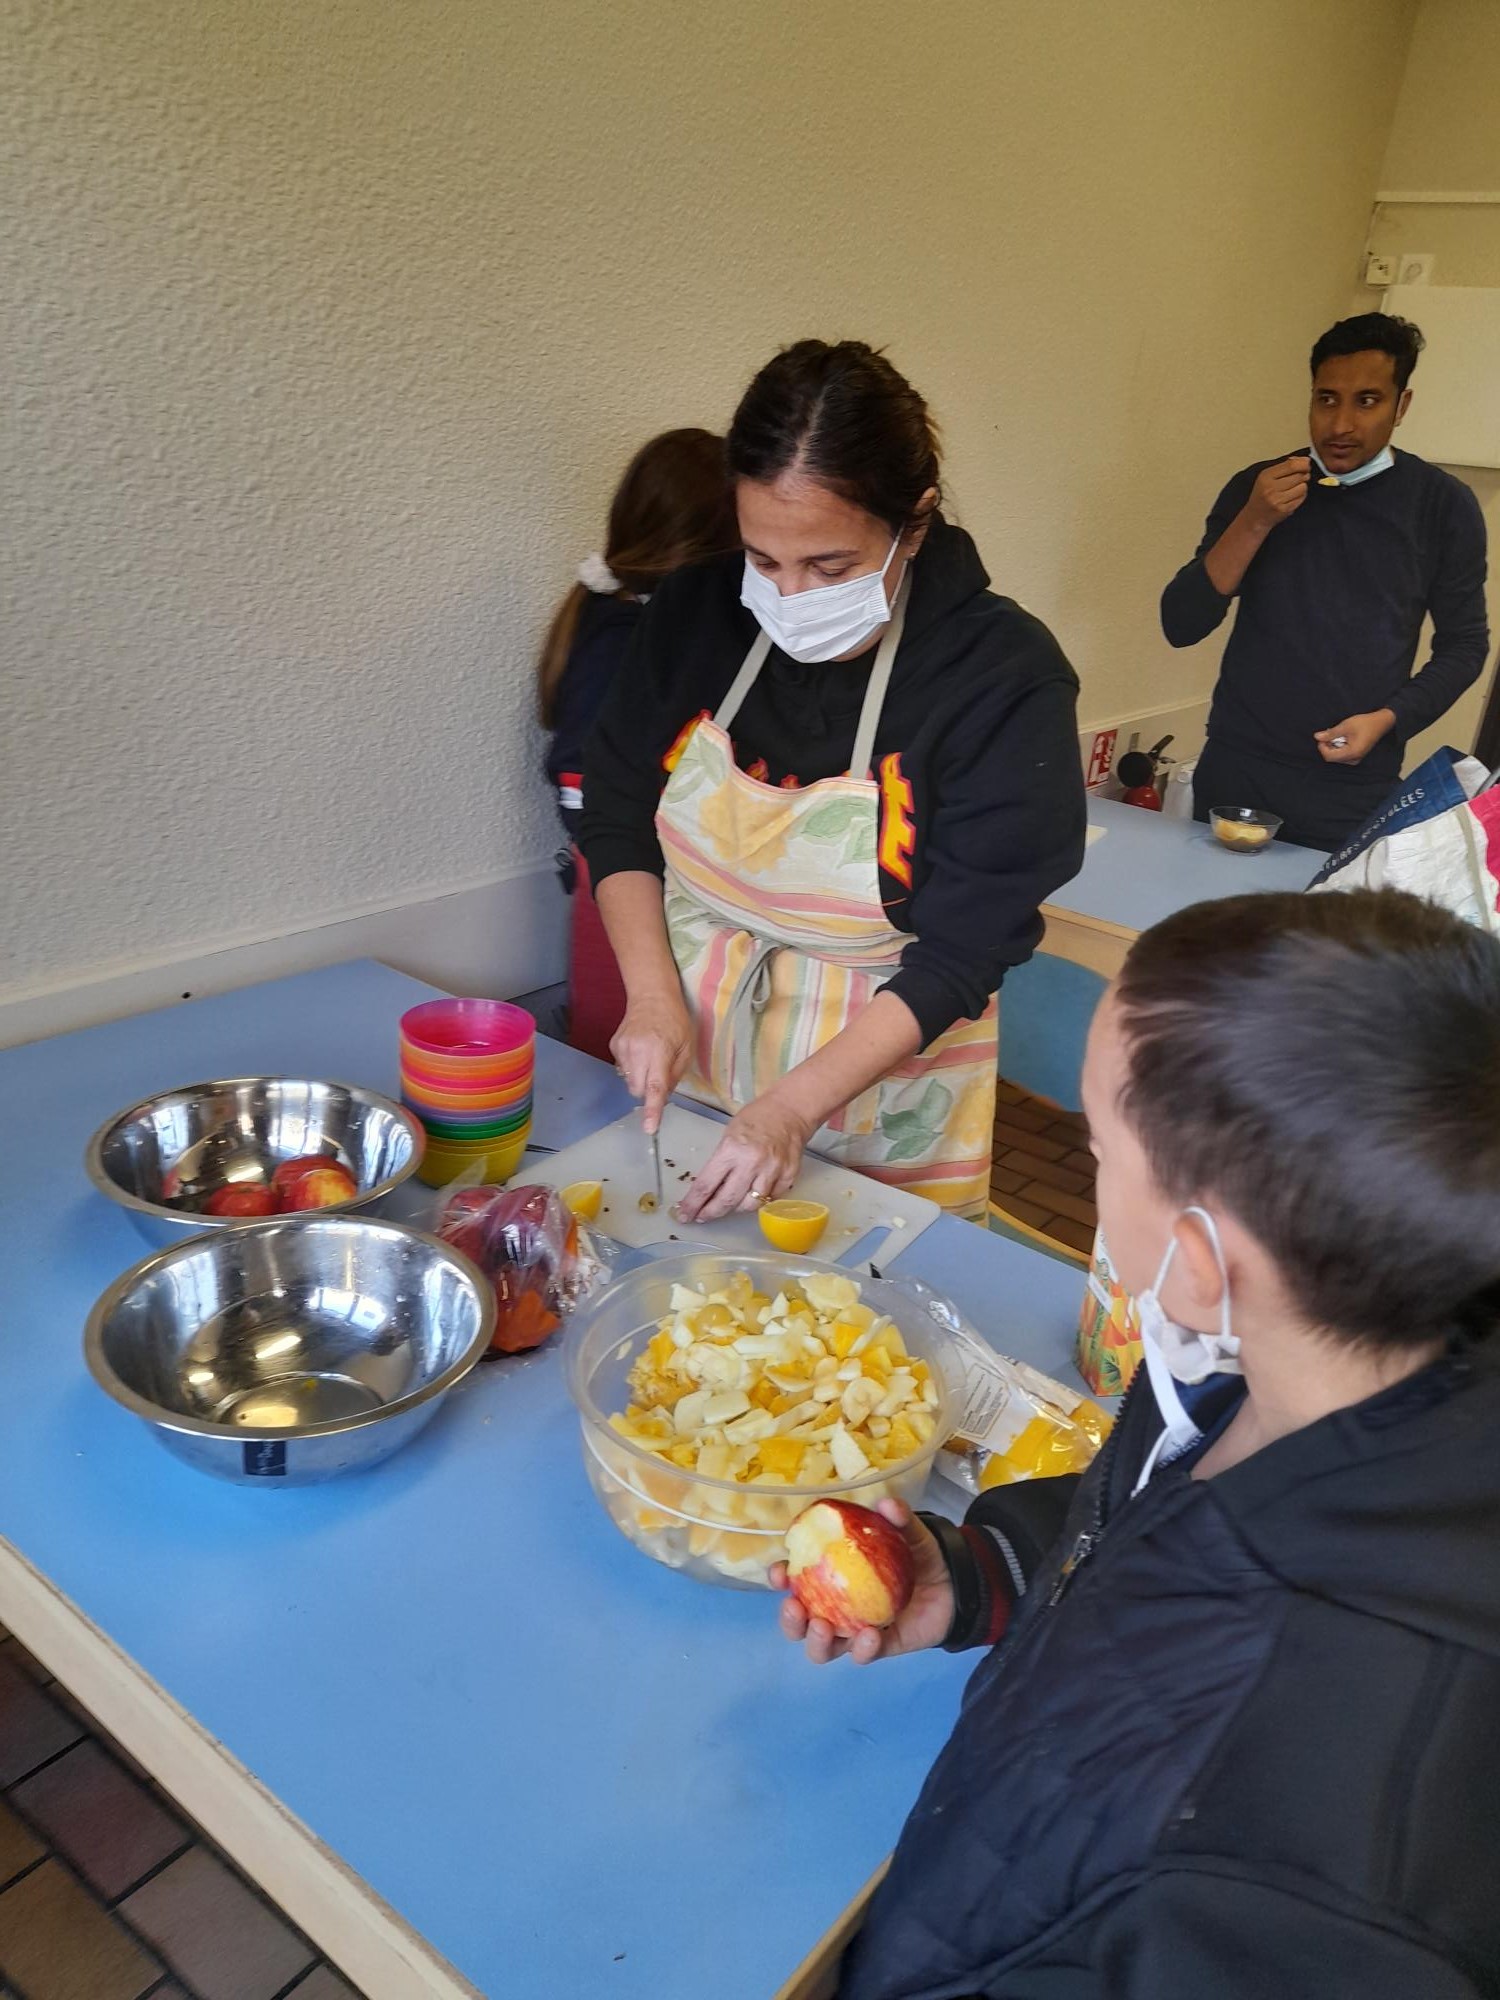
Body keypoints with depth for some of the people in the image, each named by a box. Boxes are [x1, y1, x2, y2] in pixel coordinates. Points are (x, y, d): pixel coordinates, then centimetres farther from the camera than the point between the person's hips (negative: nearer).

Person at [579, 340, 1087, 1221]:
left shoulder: (1005, 677, -21)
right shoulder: (699, 612, -8)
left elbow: (962, 953, -20)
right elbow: (620, 817, 2)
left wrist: (792, 1108, -26)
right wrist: (653, 998, -11)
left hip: (883, 1105, -3)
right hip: (688, 1070, 4)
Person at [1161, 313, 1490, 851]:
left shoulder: (1443, 505, 1)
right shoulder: (1257, 488, 4)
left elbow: (1463, 643, 6)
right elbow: (1180, 627, -3)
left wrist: (1388, 721, -10)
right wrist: (1254, 524, -15)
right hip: (1234, 777, 1)